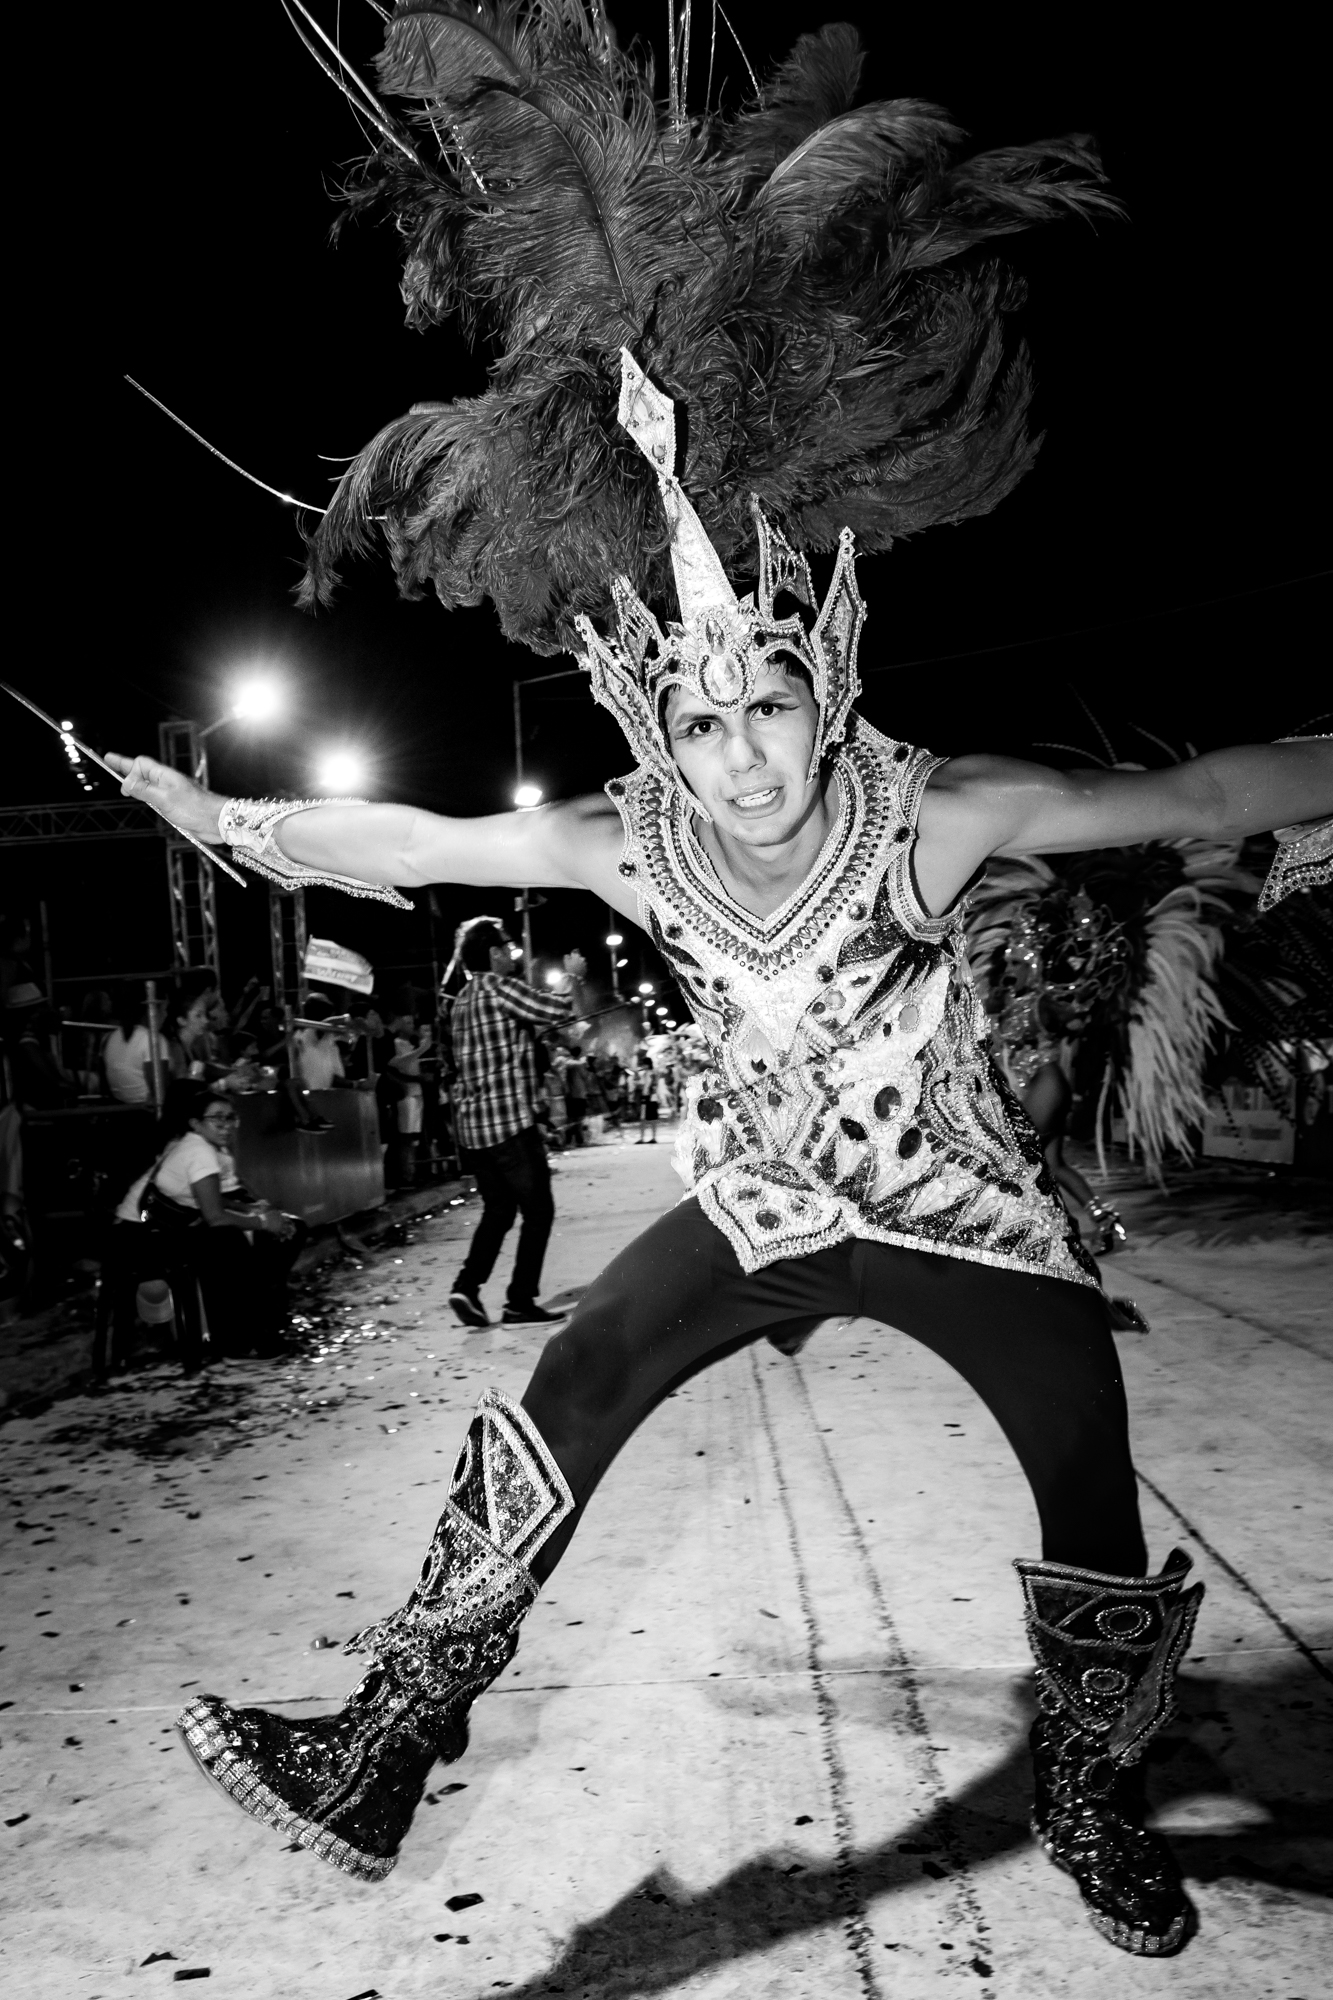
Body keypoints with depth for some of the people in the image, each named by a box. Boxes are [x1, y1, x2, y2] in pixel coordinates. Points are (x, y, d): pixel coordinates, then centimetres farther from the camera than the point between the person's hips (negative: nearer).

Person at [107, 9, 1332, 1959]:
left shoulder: (933, 812, -22)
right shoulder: (633, 843, -14)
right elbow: (415, 841, -6)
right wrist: (225, 814, -4)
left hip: (965, 1205, -1)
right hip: (768, 1205, 2)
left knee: (1098, 1511, 6)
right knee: (548, 1414, -8)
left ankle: (1090, 1798, 38)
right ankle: (376, 1762, 7)